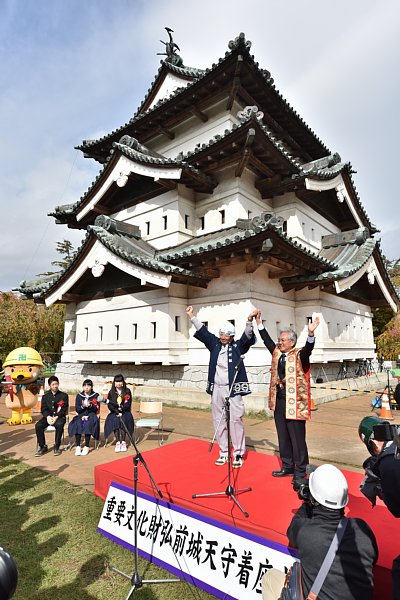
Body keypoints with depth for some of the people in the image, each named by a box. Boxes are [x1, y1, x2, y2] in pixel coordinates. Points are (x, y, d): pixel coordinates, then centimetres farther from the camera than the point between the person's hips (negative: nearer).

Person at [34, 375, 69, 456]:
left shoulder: (64, 396, 6)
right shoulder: (45, 397, 15)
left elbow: (64, 409, -2)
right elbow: (43, 409, 6)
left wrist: (56, 417, -18)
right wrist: (48, 417, -15)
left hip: (59, 416, -3)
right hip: (48, 416, 3)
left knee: (59, 425, -35)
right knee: (38, 425, -25)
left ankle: (57, 447, -18)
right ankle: (42, 446, -8)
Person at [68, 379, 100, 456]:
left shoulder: (95, 395, 5)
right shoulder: (79, 396, 10)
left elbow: (96, 408, -1)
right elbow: (77, 409, 4)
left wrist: (90, 405, -20)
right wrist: (82, 406, -16)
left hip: (91, 415, -2)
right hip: (81, 415, 2)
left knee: (88, 424, -32)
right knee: (77, 423, -30)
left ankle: (86, 446, -27)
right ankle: (78, 446, -25)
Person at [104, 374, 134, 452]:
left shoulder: (127, 391, 3)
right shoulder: (111, 392, 5)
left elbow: (128, 404, 0)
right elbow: (109, 405, -1)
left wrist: (121, 408, -19)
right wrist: (117, 412, -13)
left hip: (125, 412, -1)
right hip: (114, 412, 1)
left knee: (123, 420, -30)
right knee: (115, 420, -29)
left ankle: (123, 442, -22)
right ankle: (118, 442, -23)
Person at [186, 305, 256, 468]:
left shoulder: (238, 346, 2)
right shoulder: (214, 343, 10)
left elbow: (247, 337, -12)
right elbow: (203, 331, 9)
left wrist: (249, 322, -28)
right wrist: (192, 316, 4)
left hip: (233, 389, -4)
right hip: (216, 389, 4)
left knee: (236, 419, -4)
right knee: (218, 420, 9)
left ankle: (238, 453, 9)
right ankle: (223, 452, 22)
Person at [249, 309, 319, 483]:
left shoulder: (299, 355, -8)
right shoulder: (277, 352, 9)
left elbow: (308, 348, -27)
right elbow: (266, 339, 13)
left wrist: (310, 334, -46)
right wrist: (258, 320, 9)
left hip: (294, 402, -6)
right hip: (278, 401, 7)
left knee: (297, 439, 3)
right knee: (283, 437, 16)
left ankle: (300, 472, 16)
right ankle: (287, 466, 31)